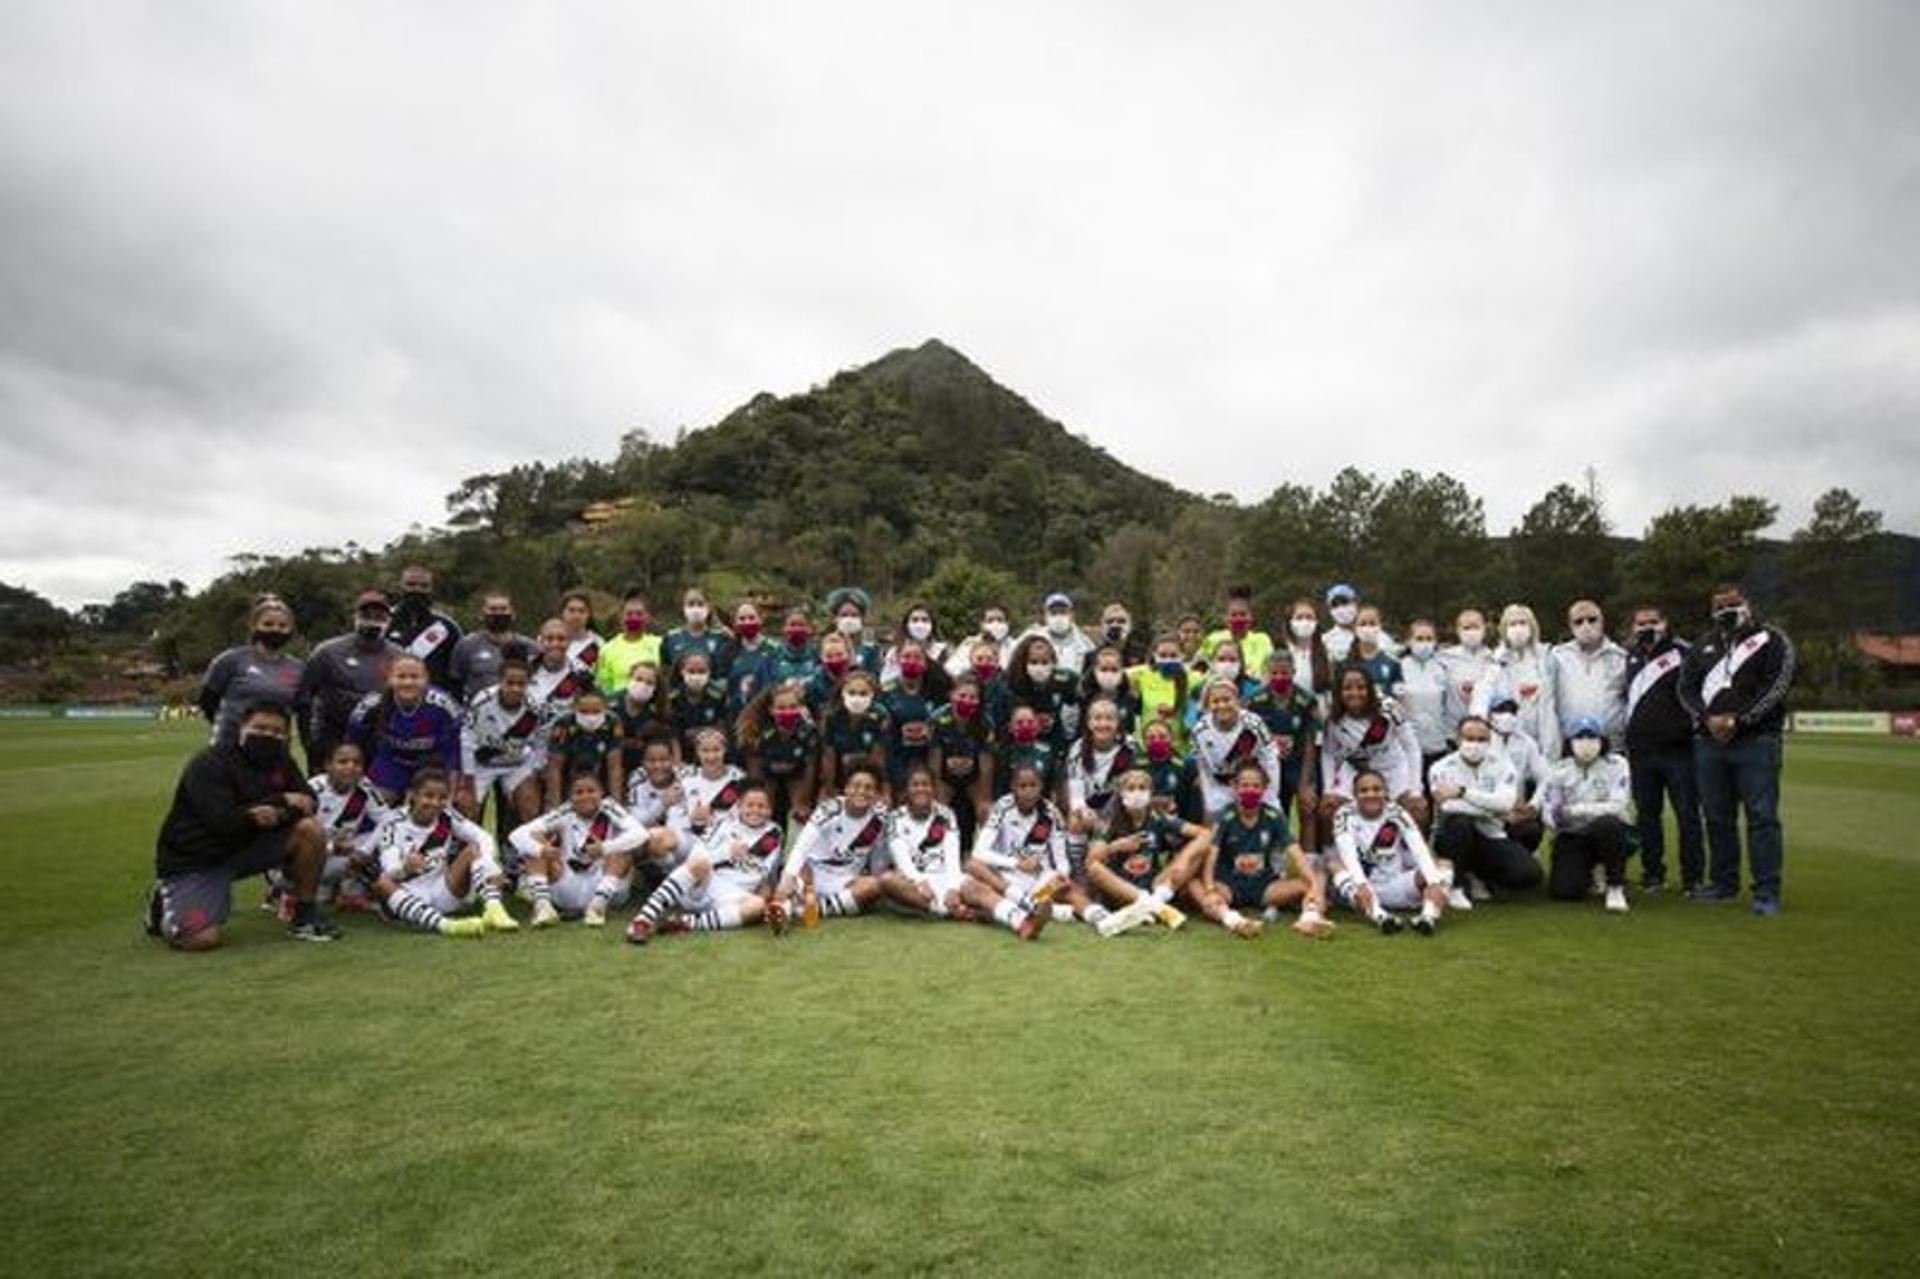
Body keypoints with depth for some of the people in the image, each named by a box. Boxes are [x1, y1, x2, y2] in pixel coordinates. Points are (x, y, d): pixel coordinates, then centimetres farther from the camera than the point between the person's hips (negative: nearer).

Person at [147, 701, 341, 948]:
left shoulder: (280, 761, 0)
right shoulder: (208, 765, -19)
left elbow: (307, 802, -5)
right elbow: (223, 823, -29)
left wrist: (279, 814, -27)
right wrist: (281, 802, -26)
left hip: (247, 846, 6)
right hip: (195, 858, -6)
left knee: (310, 830, -17)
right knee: (203, 938, -23)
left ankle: (305, 916, -2)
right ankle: (166, 902, 12)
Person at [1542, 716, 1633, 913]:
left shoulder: (1616, 765, -5)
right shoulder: (1560, 770, 0)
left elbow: (1617, 806, -17)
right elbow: (1548, 812, -5)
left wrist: (1579, 809, -26)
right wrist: (1557, 817, -28)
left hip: (1609, 835, -2)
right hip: (1572, 836, 2)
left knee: (1607, 824, -39)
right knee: (1563, 890, -18)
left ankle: (1616, 886, -17)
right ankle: (1585, 871, 22)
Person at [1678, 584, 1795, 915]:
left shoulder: (1771, 640, 4)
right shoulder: (1703, 645, 17)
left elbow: (1776, 687, -7)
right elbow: (1686, 688, 11)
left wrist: (1738, 720, -14)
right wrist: (1708, 719, -6)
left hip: (1756, 741, -4)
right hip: (1709, 742, 5)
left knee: (1762, 816, -6)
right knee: (1716, 816, 10)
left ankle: (1767, 892, -1)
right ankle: (1723, 882, 21)